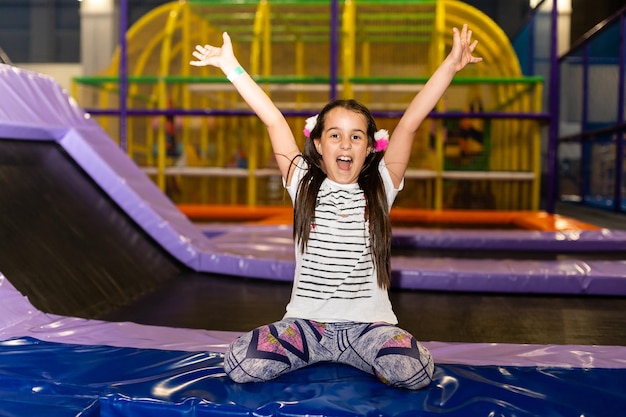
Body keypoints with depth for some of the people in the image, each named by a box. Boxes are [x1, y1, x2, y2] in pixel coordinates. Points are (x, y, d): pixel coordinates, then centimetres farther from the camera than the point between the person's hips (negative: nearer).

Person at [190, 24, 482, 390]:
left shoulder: (380, 188, 3)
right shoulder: (304, 185, 4)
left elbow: (410, 123, -5)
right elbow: (274, 120, -1)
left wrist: (451, 65, -12)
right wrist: (231, 66, -2)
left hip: (368, 324, 0)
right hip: (307, 321, 1)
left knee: (415, 372, -27)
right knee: (240, 364, -22)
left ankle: (338, 353, 4)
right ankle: (319, 351, 8)